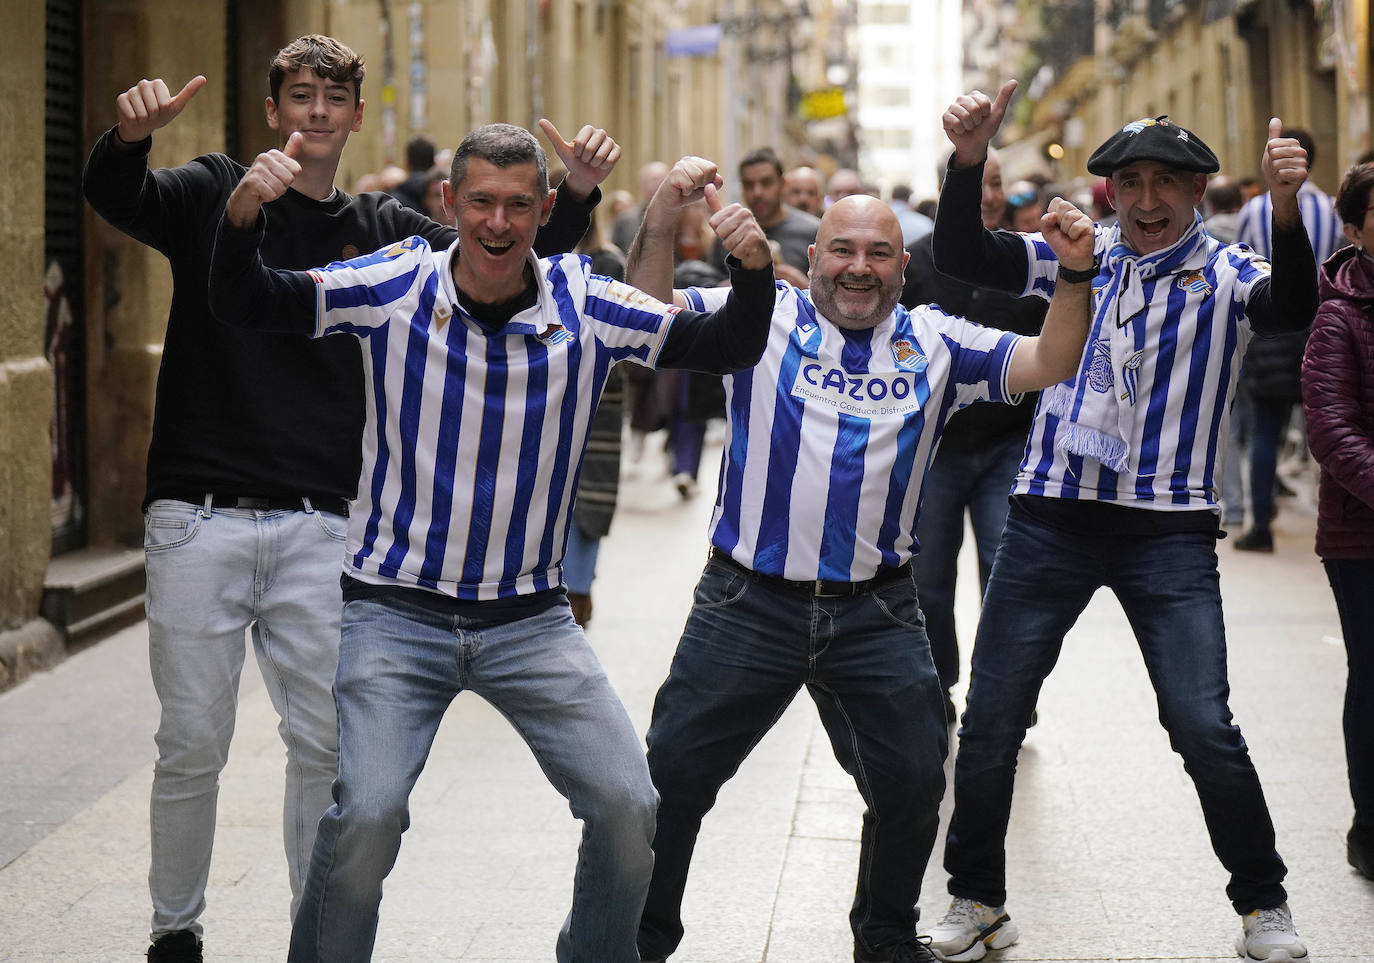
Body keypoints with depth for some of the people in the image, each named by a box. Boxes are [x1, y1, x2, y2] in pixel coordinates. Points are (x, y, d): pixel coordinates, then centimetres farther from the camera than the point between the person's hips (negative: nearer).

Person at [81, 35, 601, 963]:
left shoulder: (383, 231, 11)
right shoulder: (215, 192, 5)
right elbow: (114, 196, -13)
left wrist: (577, 193, -11)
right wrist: (130, 136, -36)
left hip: (320, 528, 2)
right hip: (200, 519, -2)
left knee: (325, 741, 4)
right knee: (192, 745, 3)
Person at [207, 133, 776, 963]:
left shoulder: (584, 305, -3)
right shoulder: (397, 287, -6)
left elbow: (731, 348, -4)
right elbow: (243, 305, -9)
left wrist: (753, 269, -25)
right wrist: (243, 216, -29)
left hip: (530, 619, 2)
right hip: (398, 610, -2)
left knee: (628, 806, -5)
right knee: (368, 813, -18)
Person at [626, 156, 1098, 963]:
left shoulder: (934, 343, 7)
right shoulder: (761, 319, 1)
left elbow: (1048, 363, 2)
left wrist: (1075, 276, -14)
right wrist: (660, 223, -20)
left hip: (878, 614, 2)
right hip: (750, 602, -2)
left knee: (913, 782, 8)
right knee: (672, 775, 3)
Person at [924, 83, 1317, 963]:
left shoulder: (1225, 274, -1)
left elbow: (1292, 310, -23)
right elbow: (961, 257, -5)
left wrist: (1286, 209, -40)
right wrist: (969, 161, -22)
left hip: (1170, 533, -3)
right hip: (1053, 518, 3)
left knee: (1204, 728, -9)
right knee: (990, 723, 6)